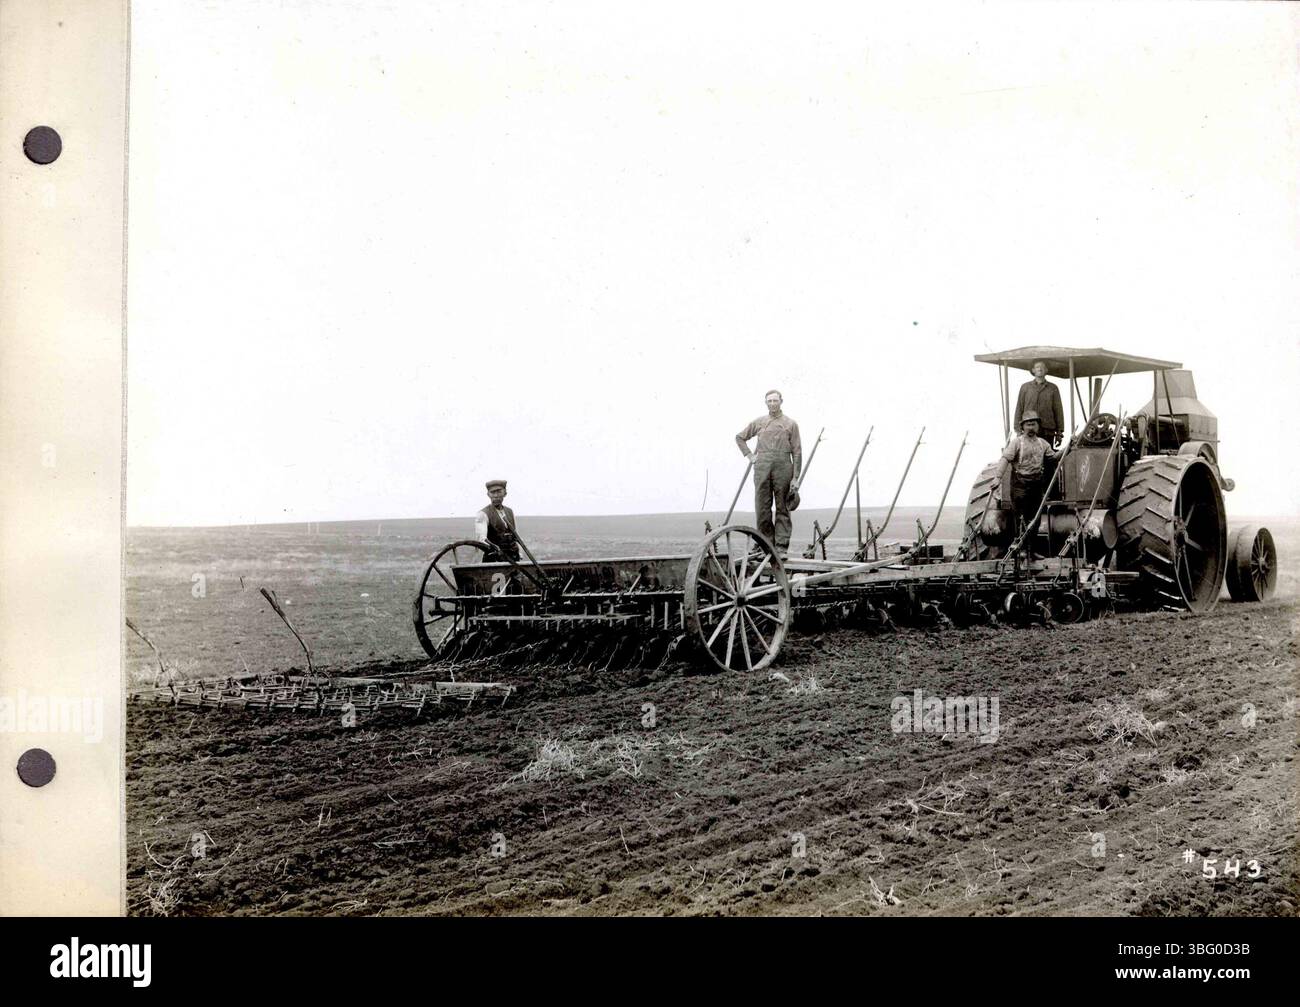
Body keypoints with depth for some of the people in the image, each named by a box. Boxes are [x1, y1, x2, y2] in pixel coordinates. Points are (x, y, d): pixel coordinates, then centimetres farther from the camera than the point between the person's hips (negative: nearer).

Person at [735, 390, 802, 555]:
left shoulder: (791, 424, 8)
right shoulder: (759, 422, 13)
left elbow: (797, 452, 4)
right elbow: (740, 437, 26)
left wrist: (795, 478, -3)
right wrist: (749, 455, 12)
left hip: (783, 467, -2)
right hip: (762, 467, 2)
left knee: (782, 508, 0)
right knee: (762, 508, 0)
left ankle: (782, 547, 2)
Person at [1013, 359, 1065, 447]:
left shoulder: (1053, 388, 10)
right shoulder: (1025, 387, 12)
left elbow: (1058, 411, 9)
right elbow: (1019, 409, 11)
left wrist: (1059, 432, 4)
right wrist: (1018, 430, 4)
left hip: (1047, 431, 0)